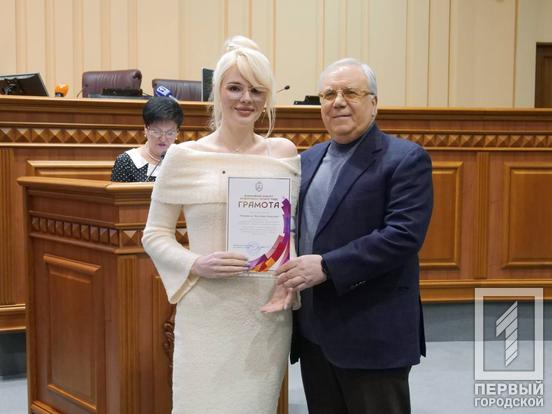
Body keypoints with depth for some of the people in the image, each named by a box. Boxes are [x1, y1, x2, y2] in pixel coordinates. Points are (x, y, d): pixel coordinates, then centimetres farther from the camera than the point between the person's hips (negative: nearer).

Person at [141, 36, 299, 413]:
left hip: (268, 314, 2)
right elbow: (155, 234, 3)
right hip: (206, 315, -2)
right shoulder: (183, 156, -2)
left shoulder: (284, 153, 4)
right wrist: (197, 265, -14)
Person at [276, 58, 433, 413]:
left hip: (372, 333, -6)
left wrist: (327, 267, -22)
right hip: (312, 331, 6)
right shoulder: (309, 160, 14)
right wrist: (288, 272, 0)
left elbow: (404, 235, -19)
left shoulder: (406, 159, -8)